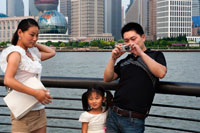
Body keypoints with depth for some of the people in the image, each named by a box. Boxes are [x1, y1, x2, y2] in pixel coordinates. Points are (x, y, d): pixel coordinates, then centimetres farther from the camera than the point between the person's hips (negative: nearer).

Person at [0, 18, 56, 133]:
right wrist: (35, 93, -26)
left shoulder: (33, 53, 12)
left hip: (39, 110, 8)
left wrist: (35, 44, 16)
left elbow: (51, 52, 30)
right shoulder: (16, 53, -11)